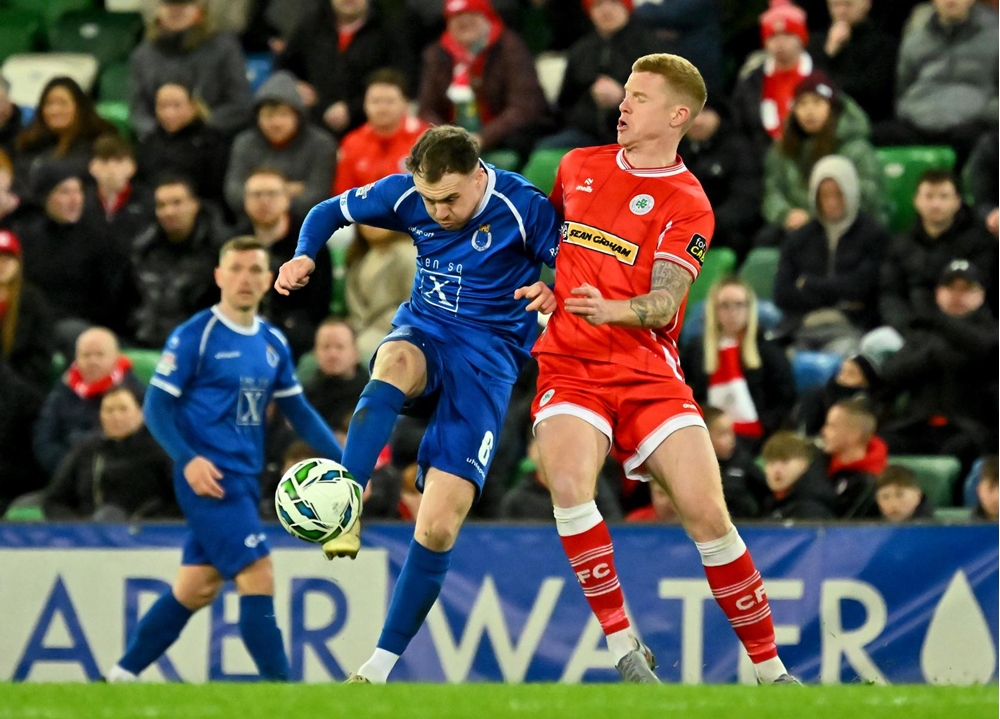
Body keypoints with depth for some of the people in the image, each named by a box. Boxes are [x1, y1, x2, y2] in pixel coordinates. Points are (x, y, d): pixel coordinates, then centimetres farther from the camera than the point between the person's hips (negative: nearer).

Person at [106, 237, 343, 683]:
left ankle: (123, 675, 19)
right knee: (258, 578, -14)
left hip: (244, 479, 7)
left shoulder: (273, 343, 13)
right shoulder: (194, 336, -7)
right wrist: (187, 458, -22)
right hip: (209, 478, -7)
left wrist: (342, 461, 11)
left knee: (197, 588, 9)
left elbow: (298, 412, 19)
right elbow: (156, 406, -8)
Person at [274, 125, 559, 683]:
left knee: (439, 526, -12)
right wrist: (305, 256, -9)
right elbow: (331, 211, 11)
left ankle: (380, 667, -2)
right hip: (423, 331, 3)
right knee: (396, 362, -40)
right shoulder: (406, 195, -3)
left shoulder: (523, 208, -14)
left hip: (488, 355, -3)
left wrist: (554, 293, -30)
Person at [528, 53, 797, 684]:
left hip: (647, 370, -2)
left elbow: (664, 302, -15)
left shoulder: (688, 205, -2)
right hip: (570, 365, 2)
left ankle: (771, 669, 3)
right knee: (569, 482, -28)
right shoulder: (579, 166, 11)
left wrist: (613, 310, -34)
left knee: (708, 515, -11)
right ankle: (623, 645, -21)